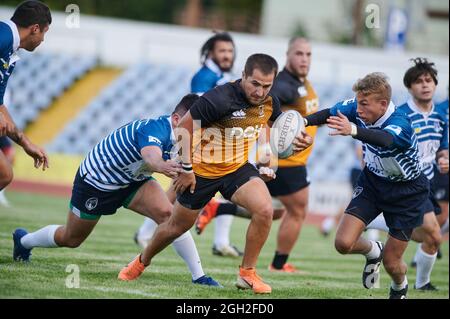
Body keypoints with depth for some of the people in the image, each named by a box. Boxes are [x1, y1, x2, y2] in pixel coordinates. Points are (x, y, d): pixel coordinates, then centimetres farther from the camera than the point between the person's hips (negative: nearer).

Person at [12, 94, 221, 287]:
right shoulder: (157, 129, -38)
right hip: (95, 181, -6)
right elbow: (151, 156, -61)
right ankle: (24, 240, 45)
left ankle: (198, 276, -17)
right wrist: (162, 166, -84)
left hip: (132, 180, 6)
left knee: (167, 214, -22)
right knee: (71, 239, 14)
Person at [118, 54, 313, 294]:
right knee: (177, 226, 12)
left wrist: (298, 140, -6)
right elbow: (185, 127, -21)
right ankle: (142, 262, 42)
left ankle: (247, 273, -7)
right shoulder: (219, 99, -29)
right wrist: (187, 168, -18)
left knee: (264, 210, -23)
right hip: (202, 171, -4)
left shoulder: (270, 103, -10)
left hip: (238, 168, 4)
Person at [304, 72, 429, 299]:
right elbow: (330, 113, -1)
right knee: (343, 243, -12)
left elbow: (384, 139, -56)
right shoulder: (358, 108, -17)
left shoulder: (400, 124, -34)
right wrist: (305, 121, -22)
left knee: (391, 261, 1)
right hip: (372, 181, 5)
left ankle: (400, 289, 38)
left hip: (407, 191, -5)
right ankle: (373, 251, 24)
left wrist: (353, 130, -76)